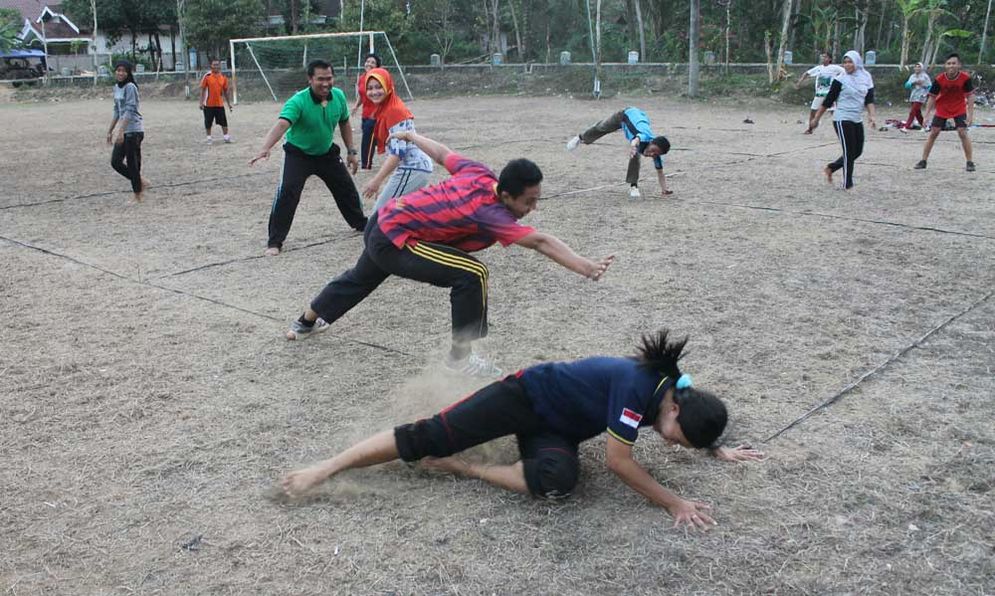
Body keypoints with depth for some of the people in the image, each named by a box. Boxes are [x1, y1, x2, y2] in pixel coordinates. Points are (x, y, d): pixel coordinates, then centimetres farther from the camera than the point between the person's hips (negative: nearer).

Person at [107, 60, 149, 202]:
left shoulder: (130, 87, -11)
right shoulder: (116, 88, 14)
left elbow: (129, 111, -19)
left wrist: (121, 132, -23)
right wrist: (110, 131, 19)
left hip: (133, 131, -8)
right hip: (123, 131, 8)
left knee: (132, 163, -2)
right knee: (115, 162, 6)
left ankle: (137, 195, 10)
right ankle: (140, 182, 19)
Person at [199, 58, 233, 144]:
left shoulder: (223, 77, 3)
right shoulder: (207, 76, -6)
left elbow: (226, 91, 9)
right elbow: (202, 90, -3)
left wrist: (229, 104, 8)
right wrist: (201, 102, -9)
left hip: (220, 104, 2)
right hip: (209, 104, -2)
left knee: (224, 121, 3)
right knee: (208, 122, 6)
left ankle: (226, 137, 15)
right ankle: (209, 137, 19)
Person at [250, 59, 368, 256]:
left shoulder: (338, 96, -14)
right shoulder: (298, 101, -31)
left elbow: (344, 124, 4)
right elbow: (281, 124, -46)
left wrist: (351, 152, 6)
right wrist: (265, 149, -62)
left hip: (327, 152, 5)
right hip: (298, 154, -5)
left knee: (347, 188, 15)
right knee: (287, 192, -21)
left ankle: (361, 223, 41)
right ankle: (275, 242, -11)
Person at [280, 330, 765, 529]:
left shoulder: (671, 391, -2)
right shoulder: (637, 384, -29)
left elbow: (697, 426, 25)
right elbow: (618, 462, -26)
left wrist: (717, 450, 18)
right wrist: (674, 504, -22)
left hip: (556, 429, 7)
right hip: (527, 395, -7)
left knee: (558, 480, -24)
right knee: (428, 436, -14)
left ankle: (461, 469, -9)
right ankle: (325, 468, -4)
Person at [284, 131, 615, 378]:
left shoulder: (479, 173, -8)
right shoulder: (489, 212, -29)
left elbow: (442, 154, 8)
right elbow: (541, 242, -39)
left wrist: (411, 137, 26)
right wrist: (588, 268, -45)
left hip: (383, 221, 10)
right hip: (395, 241, -10)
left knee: (361, 279, 34)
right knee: (471, 274, -20)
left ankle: (306, 323, 59)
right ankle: (460, 357, -4)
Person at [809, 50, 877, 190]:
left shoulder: (866, 78, 6)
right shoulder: (840, 80, -7)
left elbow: (869, 99, 1)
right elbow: (828, 100, -4)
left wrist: (872, 116, -15)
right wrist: (816, 118, -3)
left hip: (857, 120, 6)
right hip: (843, 120, -6)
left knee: (857, 152, 11)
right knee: (849, 152, -6)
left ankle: (830, 168, 27)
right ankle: (847, 185, 2)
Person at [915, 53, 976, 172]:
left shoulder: (965, 78, -22)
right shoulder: (939, 79, -20)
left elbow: (970, 95, -13)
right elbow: (932, 97, -11)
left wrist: (970, 115, -17)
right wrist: (927, 115, -13)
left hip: (959, 109, -1)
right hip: (942, 109, 1)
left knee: (963, 133, -11)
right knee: (933, 133, 0)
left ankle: (970, 162, 0)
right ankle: (923, 161, 10)